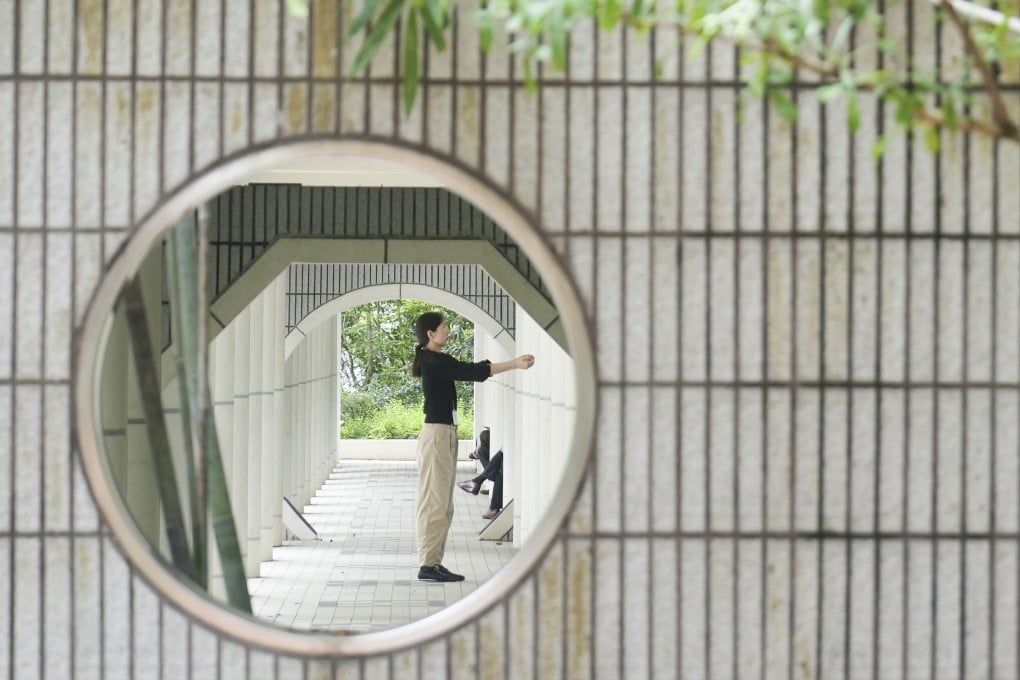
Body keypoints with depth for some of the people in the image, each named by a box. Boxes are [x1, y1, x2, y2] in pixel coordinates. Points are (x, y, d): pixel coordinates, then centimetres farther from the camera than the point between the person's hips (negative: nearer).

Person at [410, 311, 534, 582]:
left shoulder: (436, 361, 17)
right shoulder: (434, 362, -14)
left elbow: (469, 370, 18)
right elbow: (473, 372, -19)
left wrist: (513, 362, 11)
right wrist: (515, 364, -17)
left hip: (445, 434, 10)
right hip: (437, 434, -10)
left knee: (442, 504, 11)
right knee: (434, 501, -8)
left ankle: (433, 562, 13)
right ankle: (428, 565, -5)